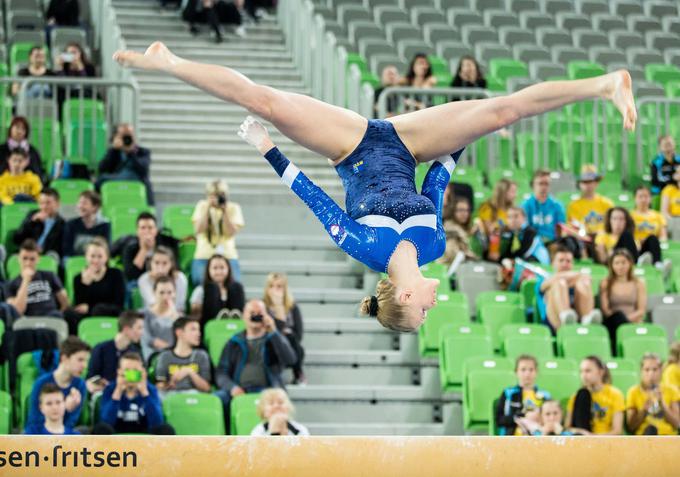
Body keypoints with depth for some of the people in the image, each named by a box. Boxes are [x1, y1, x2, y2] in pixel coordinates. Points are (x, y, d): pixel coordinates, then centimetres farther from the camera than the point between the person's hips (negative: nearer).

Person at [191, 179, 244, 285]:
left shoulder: (233, 208, 3)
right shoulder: (202, 206, 6)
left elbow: (231, 232, -7)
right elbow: (199, 230, -5)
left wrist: (224, 211, -13)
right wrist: (208, 208, -9)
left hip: (228, 256, -1)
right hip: (203, 256, 1)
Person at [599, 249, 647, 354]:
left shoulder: (639, 284, 14)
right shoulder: (605, 284, 13)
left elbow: (642, 310, 5)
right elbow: (605, 309, 3)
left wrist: (630, 318, -15)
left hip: (634, 321, 0)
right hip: (613, 324, 0)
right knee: (618, 315, -35)